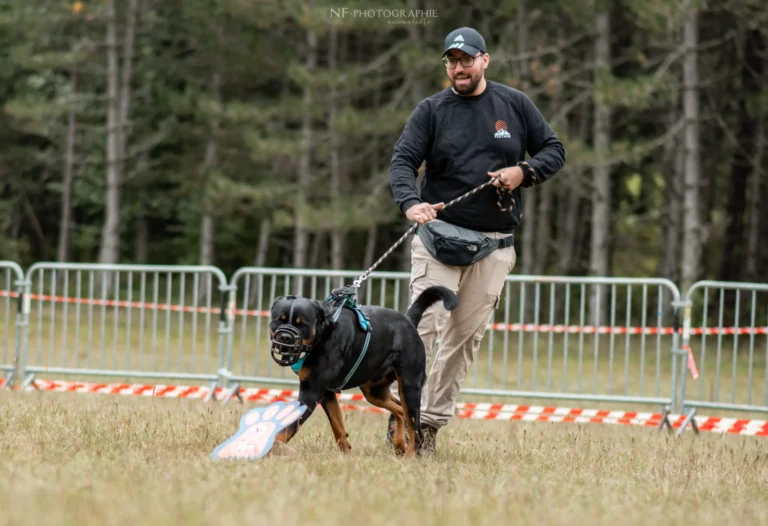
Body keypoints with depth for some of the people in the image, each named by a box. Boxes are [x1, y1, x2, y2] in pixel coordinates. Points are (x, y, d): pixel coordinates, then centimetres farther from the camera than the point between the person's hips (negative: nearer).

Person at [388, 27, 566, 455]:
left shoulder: (515, 105, 8)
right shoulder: (431, 110, 3)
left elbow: (554, 150, 12)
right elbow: (403, 161, -7)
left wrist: (524, 172, -9)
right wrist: (410, 203, -28)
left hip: (495, 244, 2)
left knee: (467, 335, 2)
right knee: (425, 324, -14)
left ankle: (433, 421, 9)